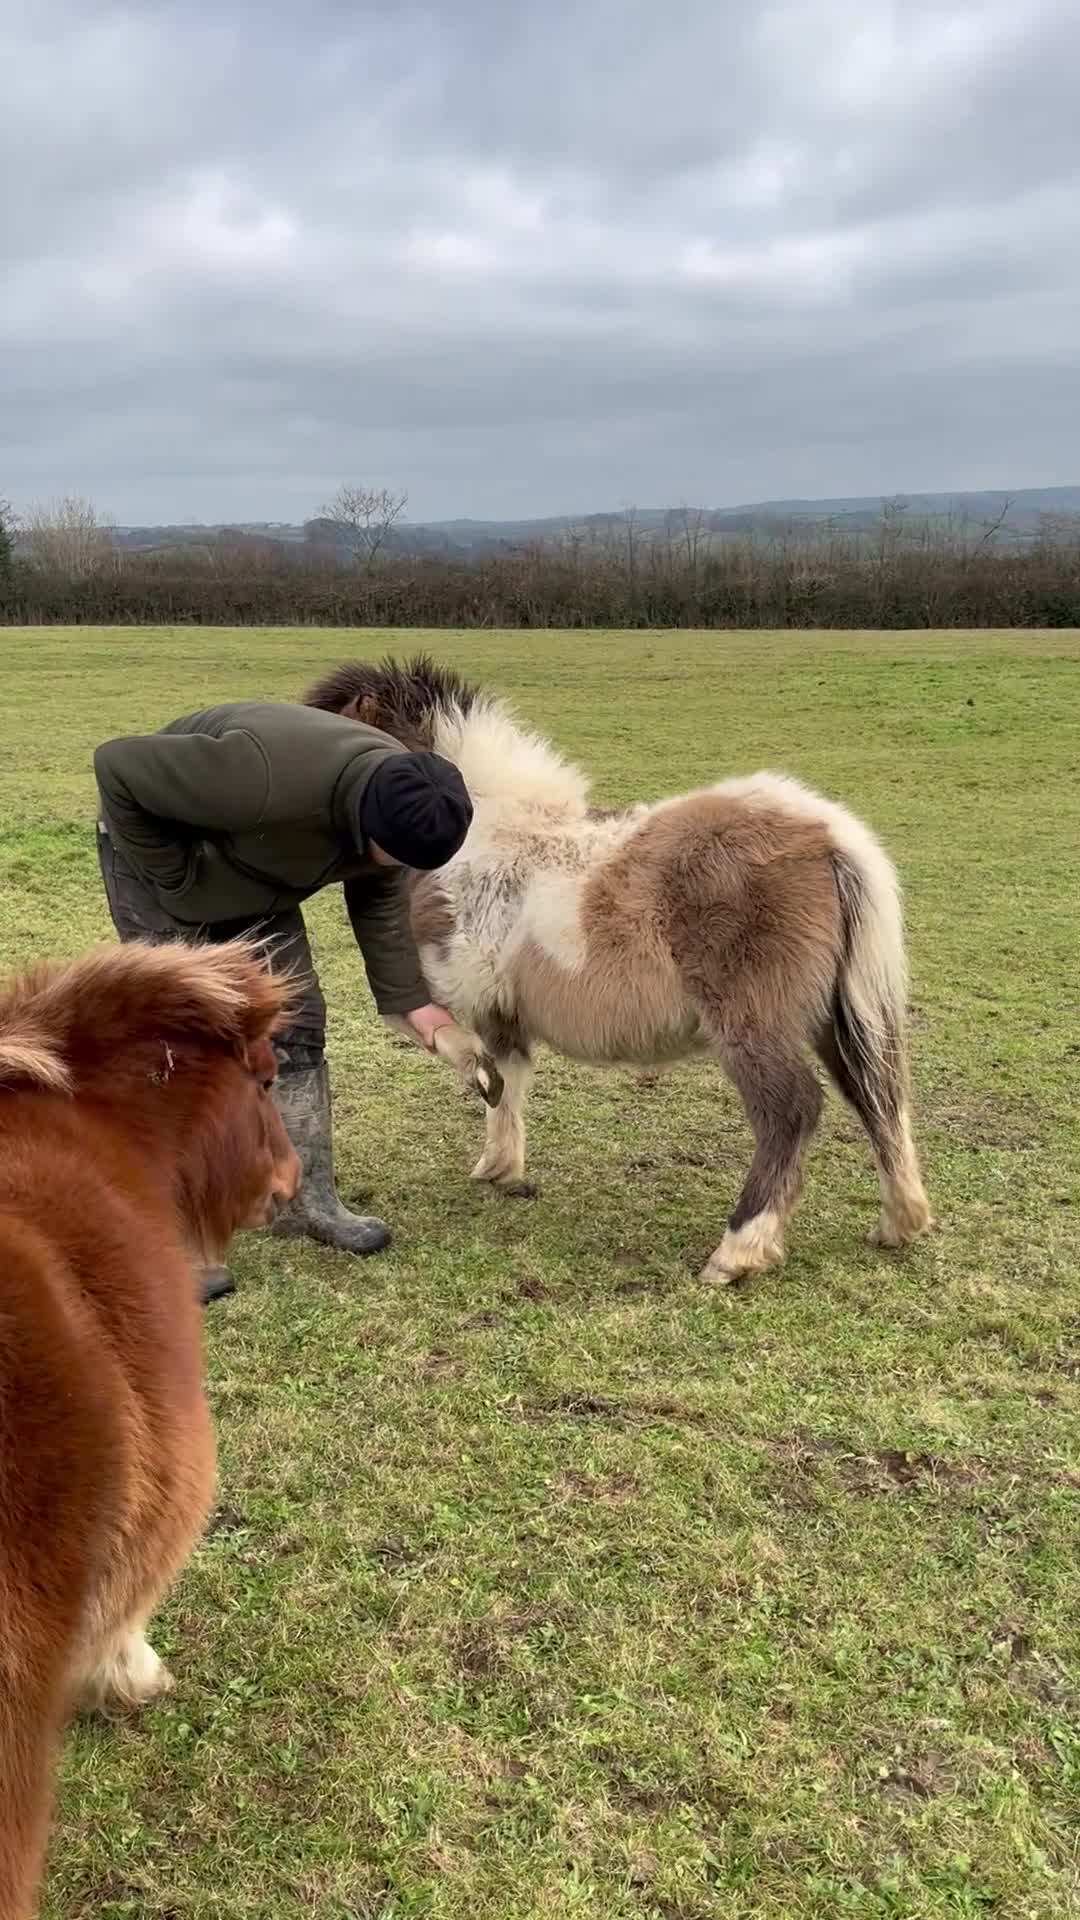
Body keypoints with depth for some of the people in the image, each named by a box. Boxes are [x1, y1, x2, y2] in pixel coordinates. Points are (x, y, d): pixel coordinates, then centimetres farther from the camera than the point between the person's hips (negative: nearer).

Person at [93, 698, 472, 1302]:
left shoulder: (397, 800, -19)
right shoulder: (268, 777, -44)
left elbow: (380, 905, 0)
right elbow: (118, 765, -34)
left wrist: (412, 1002, -3)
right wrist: (172, 875, -26)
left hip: (255, 881, 7)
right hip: (163, 860, -7)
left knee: (298, 1025, 3)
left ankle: (310, 1201, 15)